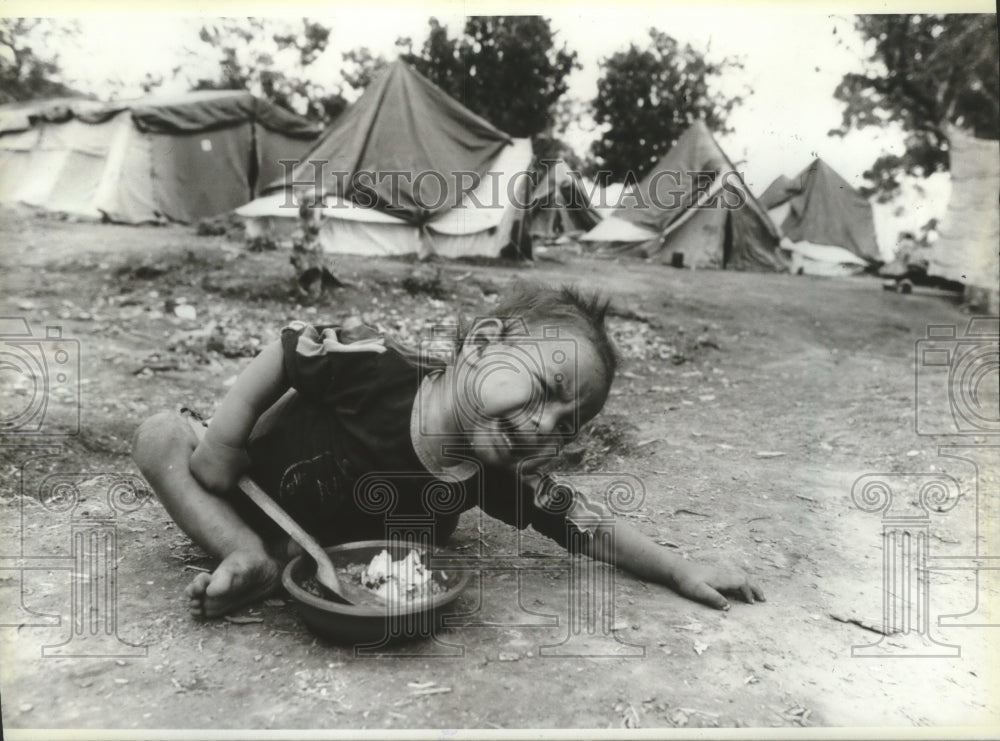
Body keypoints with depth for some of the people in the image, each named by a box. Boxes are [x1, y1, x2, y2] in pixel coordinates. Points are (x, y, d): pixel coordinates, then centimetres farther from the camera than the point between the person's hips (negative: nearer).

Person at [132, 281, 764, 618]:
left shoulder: (499, 477, -26)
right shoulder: (375, 367, -39)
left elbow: (587, 524, -16)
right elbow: (287, 348, -23)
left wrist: (683, 571, -18)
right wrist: (223, 440, -21)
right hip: (251, 478, -3)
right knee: (162, 435, -16)